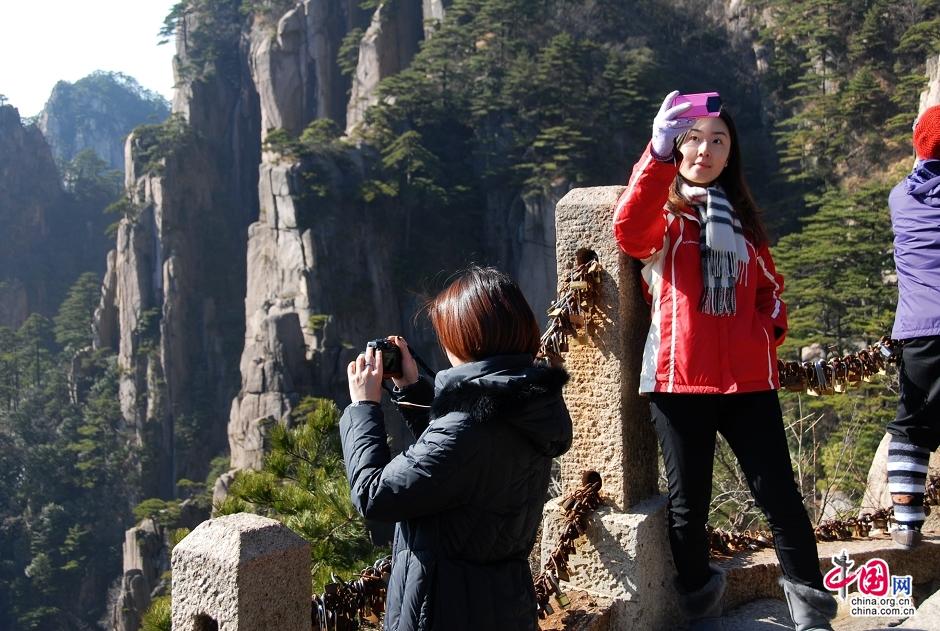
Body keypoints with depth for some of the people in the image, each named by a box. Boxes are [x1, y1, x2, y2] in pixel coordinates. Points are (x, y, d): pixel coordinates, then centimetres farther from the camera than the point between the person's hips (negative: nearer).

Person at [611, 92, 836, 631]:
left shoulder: (742, 218, 18)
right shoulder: (662, 216, 4)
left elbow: (770, 287, 27)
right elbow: (629, 228, -21)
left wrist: (770, 331, 5)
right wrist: (659, 151, -35)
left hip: (748, 380, 3)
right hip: (680, 380, -2)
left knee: (780, 495, -2)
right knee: (689, 503, 4)